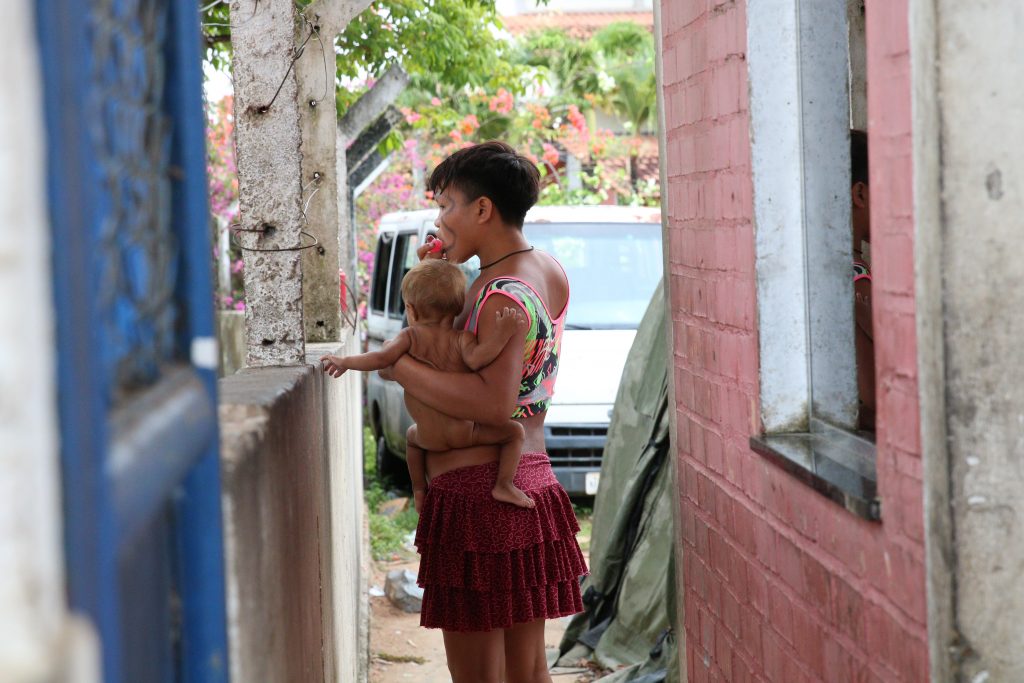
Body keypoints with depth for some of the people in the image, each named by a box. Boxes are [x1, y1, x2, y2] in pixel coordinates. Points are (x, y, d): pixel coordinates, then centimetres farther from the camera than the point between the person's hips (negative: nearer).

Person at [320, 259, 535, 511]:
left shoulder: (411, 336, -2)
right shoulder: (461, 338, -7)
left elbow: (381, 358, -10)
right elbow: (475, 359, -27)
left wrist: (345, 362, 3)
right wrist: (502, 335, -27)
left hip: (430, 437, 3)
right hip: (464, 432, -3)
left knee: (412, 436, 38)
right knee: (514, 431, 8)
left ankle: (419, 489, 33)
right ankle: (504, 485, -6)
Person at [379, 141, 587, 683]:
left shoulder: (503, 296, -18)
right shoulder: (550, 274, 11)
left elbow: (494, 402, -29)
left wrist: (400, 368, -20)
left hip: (478, 491, -10)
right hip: (532, 482, 10)